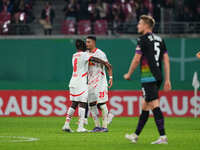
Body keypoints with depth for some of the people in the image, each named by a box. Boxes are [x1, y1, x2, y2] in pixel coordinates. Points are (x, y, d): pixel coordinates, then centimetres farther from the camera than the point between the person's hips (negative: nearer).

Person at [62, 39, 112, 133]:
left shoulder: (74, 56, 18)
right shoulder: (84, 54, -7)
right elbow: (93, 59, -20)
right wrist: (105, 63, -22)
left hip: (73, 83, 8)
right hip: (81, 83, -8)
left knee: (73, 104, 11)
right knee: (82, 104, -7)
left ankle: (66, 125, 4)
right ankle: (80, 127, -11)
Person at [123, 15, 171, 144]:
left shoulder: (143, 39, -8)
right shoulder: (160, 40, 14)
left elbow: (136, 60, -9)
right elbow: (166, 59, 12)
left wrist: (129, 74, 6)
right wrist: (167, 79, 13)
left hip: (148, 77, -8)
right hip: (158, 77, 8)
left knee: (155, 105, -11)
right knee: (145, 106, 15)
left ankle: (163, 137, -17)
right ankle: (136, 135, 23)